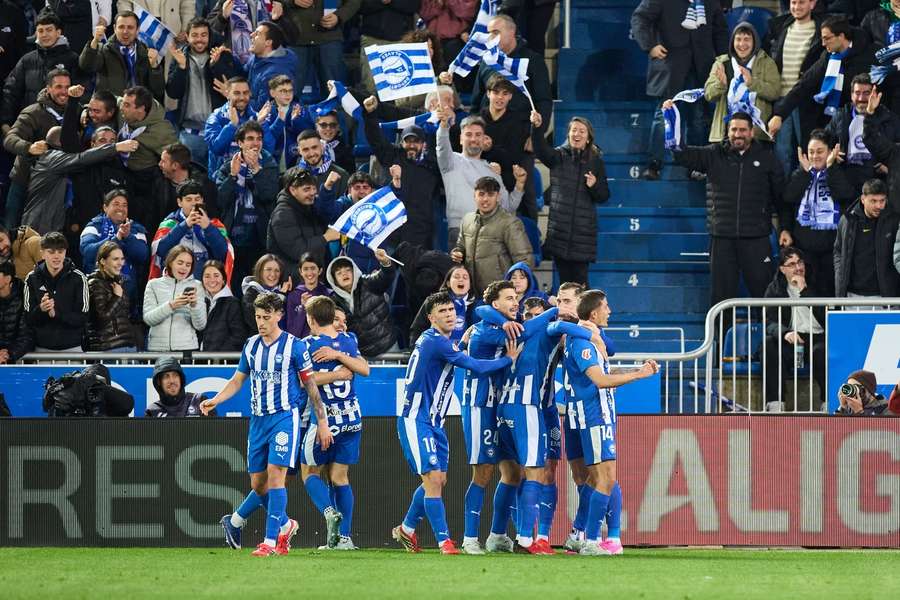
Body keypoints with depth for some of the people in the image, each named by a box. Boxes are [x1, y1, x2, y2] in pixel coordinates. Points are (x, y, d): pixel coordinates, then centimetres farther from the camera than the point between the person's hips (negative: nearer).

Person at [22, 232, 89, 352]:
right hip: (42, 348, 1)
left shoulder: (78, 278, -5)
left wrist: (56, 314, -22)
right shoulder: (32, 279, 0)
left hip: (72, 347, -1)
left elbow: (83, 318, -7)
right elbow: (28, 319, 0)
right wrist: (40, 309, -23)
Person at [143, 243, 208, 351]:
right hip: (157, 348, 0)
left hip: (187, 346, 0)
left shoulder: (196, 286, 7)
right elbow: (148, 319, -3)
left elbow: (200, 325, 2)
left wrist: (194, 305, -16)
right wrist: (170, 306, -17)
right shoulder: (154, 285, 8)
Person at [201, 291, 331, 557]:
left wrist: (322, 423, -2)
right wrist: (215, 400, 1)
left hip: (285, 416, -6)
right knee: (259, 483, 7)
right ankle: (284, 524, 32)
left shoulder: (294, 346, -5)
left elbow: (311, 385, -1)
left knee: (275, 473, -16)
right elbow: (237, 380, 18)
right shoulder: (251, 346, 10)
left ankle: (271, 541, -16)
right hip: (258, 419, 6)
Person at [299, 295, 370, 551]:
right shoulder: (348, 340, 4)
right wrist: (341, 356, -11)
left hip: (325, 420, -5)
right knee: (340, 476, 10)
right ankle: (345, 537, 3)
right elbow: (365, 369, -2)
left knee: (309, 472, 12)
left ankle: (330, 511, -14)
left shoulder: (308, 345, -10)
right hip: (352, 419, 5)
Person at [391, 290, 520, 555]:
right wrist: (509, 359, -7)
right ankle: (444, 541, -13)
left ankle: (406, 529, 30)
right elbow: (476, 367, -20)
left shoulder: (437, 340, 11)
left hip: (433, 421, 10)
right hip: (416, 421, -10)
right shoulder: (435, 342, -19)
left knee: (439, 480, 14)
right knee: (433, 478, -13)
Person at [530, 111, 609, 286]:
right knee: (564, 279, 1)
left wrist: (594, 186, -12)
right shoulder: (559, 156, 5)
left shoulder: (596, 161, 8)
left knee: (580, 280, -7)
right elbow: (542, 150, -17)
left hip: (583, 229, 0)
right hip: (559, 228, 0)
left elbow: (604, 197, 11)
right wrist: (536, 127, -35)